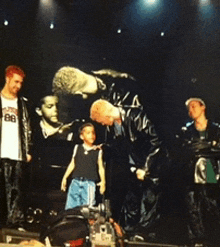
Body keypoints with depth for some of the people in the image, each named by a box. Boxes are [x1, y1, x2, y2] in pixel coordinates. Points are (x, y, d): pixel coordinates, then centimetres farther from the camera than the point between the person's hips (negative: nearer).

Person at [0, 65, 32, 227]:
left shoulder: (22, 103, 14)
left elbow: (27, 128, 12)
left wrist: (28, 151, 6)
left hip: (17, 154, 2)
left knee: (15, 191, 0)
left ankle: (15, 221, 3)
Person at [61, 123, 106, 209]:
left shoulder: (97, 151, 8)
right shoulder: (77, 148, 14)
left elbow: (100, 167, 5)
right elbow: (72, 164, 17)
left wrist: (103, 181, -9)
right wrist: (65, 178, 14)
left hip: (89, 183, -2)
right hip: (76, 182, 2)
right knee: (70, 207, -2)